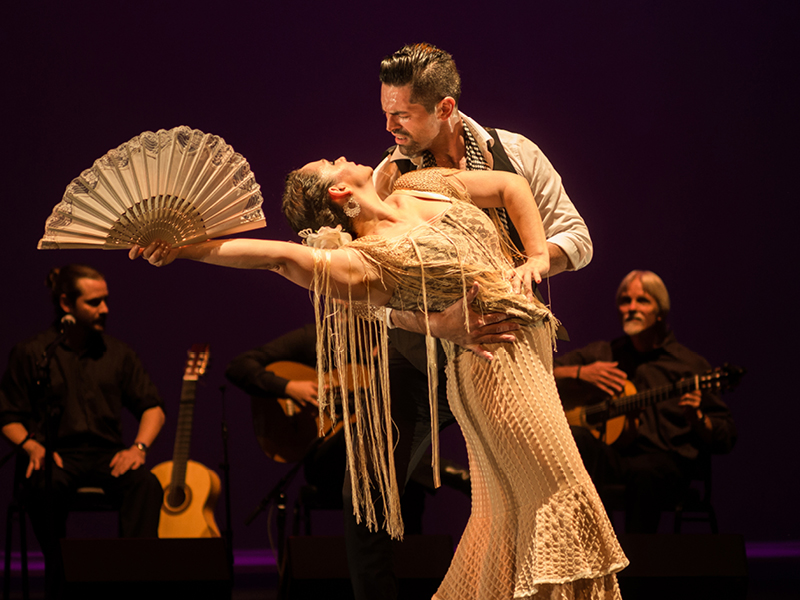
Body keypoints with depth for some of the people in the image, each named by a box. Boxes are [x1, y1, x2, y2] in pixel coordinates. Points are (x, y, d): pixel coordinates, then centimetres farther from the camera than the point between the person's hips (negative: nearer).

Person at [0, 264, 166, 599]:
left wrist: (139, 447, -3)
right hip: (56, 454, -3)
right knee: (44, 488, -39)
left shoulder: (116, 354, 16)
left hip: (106, 455, 3)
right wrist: (32, 446, -14)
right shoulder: (31, 354, 6)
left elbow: (152, 407, 17)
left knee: (146, 484, -31)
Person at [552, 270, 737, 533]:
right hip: (609, 457, 3)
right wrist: (579, 372, 2)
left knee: (643, 473, -40)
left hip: (665, 459, -3)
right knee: (576, 438, -32)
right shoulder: (603, 353, 21)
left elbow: (726, 439, 6)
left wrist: (696, 417, -16)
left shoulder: (689, 364, 10)